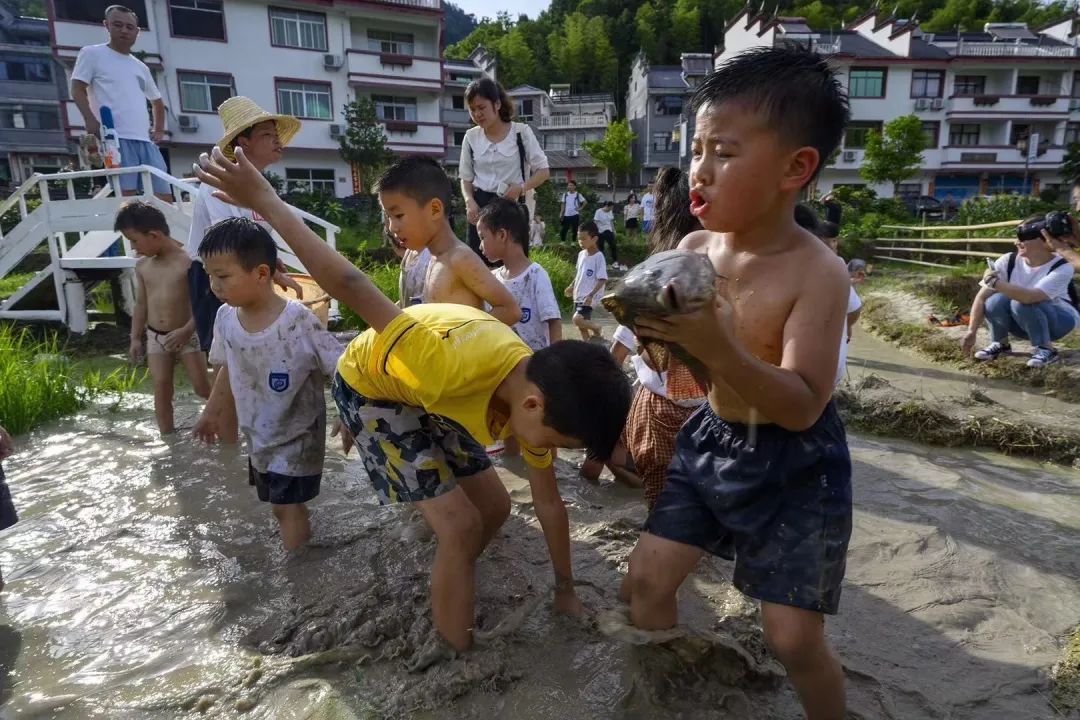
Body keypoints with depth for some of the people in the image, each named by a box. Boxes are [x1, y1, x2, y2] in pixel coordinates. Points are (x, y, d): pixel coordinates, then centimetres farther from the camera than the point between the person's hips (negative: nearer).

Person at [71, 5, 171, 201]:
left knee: (164, 196, -4)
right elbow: (77, 89, 3)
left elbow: (157, 101, 37)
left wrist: (160, 130, 21)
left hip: (145, 140, 6)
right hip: (115, 138, -6)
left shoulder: (141, 67, 27)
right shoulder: (92, 54, 12)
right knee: (126, 196, -18)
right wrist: (90, 119, -14)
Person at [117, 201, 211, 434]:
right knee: (161, 389, 3)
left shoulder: (189, 261, -14)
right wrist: (136, 338, 12)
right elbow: (141, 303, 12)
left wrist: (186, 330, -20)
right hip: (155, 336, 5)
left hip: (187, 335, -4)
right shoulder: (142, 266, 3)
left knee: (203, 388, 0)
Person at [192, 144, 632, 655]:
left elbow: (549, 504, -3)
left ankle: (451, 593, 36)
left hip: (426, 391, 7)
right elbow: (356, 292, -34)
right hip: (370, 386, -7)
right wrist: (266, 202, -26)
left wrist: (565, 589, 8)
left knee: (495, 506, 9)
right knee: (461, 526, -12)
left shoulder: (538, 396, -17)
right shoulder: (459, 364, -43)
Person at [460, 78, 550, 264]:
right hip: (481, 206, 3)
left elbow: (543, 171, -1)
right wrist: (469, 201, -8)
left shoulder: (521, 132, -3)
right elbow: (466, 178, 12)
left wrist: (522, 187, -19)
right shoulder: (471, 137, 6)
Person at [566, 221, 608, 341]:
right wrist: (572, 286, 16)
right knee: (582, 323, 11)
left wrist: (591, 295, -26)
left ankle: (596, 330, 6)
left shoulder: (599, 257, -17)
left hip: (589, 297, -8)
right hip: (578, 296, 8)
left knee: (577, 319, -20)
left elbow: (602, 280, -19)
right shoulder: (581, 254, 6)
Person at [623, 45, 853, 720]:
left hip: (794, 466, -5)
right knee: (646, 579, 8)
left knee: (794, 637, 0)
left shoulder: (818, 272, -22)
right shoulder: (694, 248, -6)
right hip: (711, 442, 5)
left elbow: (802, 406, -27)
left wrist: (717, 346, -41)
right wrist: (649, 325, -19)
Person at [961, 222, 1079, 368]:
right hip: (1022, 322, 4)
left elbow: (1030, 297, -45)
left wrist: (995, 282, -41)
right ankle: (1000, 343, -2)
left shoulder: (1062, 268, -26)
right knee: (995, 301, -28)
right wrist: (971, 332, -24)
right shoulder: (1009, 261, -16)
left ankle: (1046, 350, -16)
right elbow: (982, 296, -19)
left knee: (1021, 303, -34)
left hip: (1060, 319, -4)